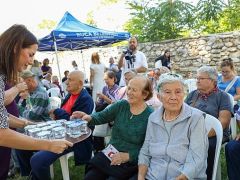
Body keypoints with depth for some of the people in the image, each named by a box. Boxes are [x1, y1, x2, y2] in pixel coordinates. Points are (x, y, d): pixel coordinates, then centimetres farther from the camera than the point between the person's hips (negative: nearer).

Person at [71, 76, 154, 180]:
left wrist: (128, 156, -19)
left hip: (130, 162, -3)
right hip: (109, 155, 4)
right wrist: (89, 118, -24)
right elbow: (102, 116, -2)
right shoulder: (121, 105, 0)